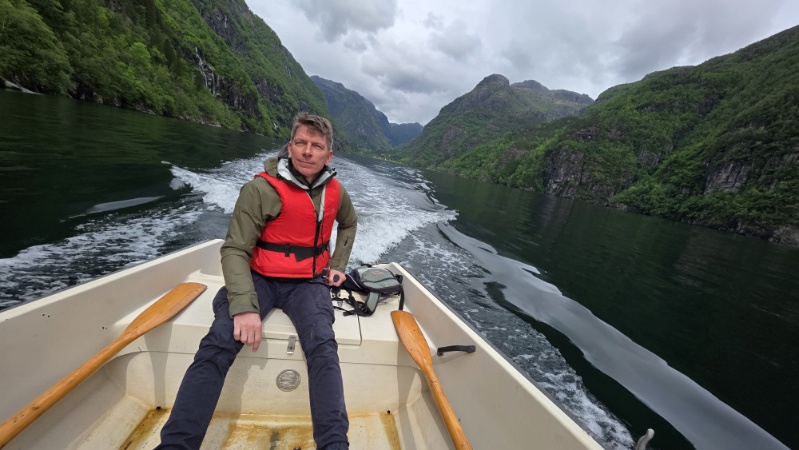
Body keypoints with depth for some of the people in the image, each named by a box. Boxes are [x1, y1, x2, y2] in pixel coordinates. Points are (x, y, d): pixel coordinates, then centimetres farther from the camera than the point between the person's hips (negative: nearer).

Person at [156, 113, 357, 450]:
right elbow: (235, 250, -14)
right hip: (260, 277, -1)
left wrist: (338, 265, 13)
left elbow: (349, 223, 24)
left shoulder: (335, 192, 3)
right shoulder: (261, 189, -11)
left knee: (322, 346, -23)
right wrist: (244, 306, -27)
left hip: (307, 282, 2)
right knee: (218, 344, -24)